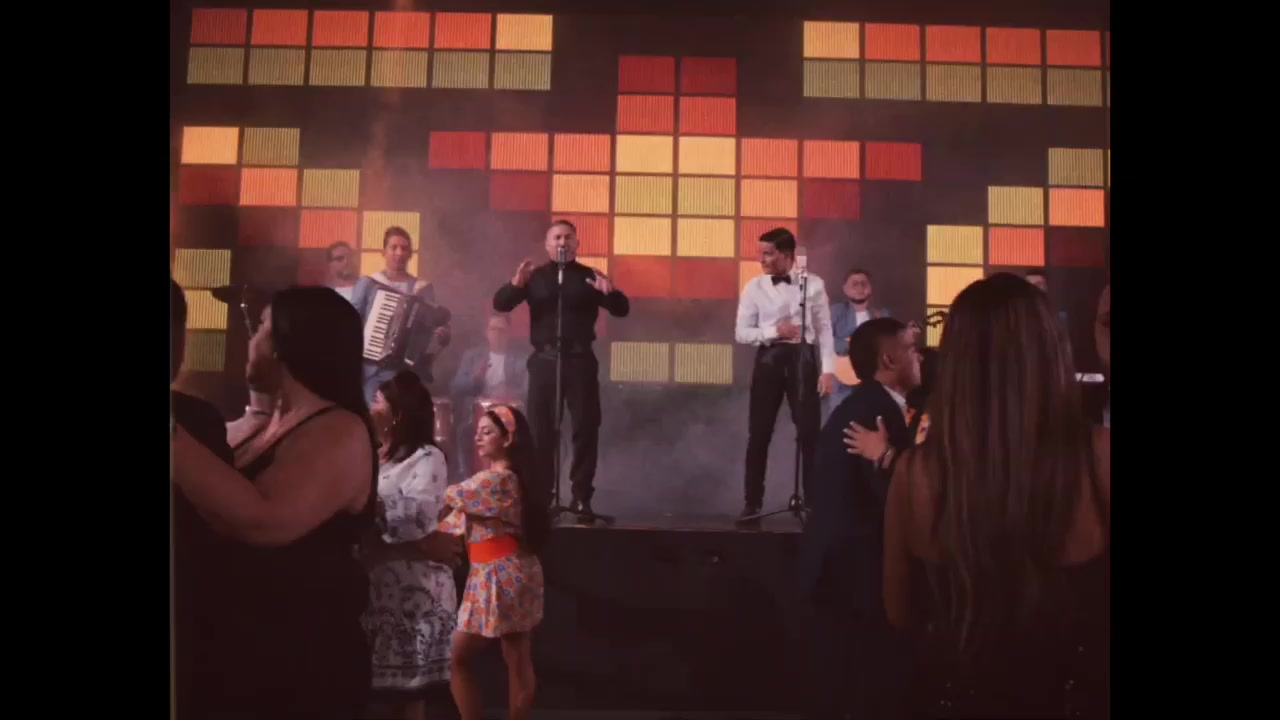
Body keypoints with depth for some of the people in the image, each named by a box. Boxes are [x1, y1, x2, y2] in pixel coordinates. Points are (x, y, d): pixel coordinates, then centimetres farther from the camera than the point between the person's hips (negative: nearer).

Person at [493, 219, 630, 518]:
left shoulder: (590, 277, 8)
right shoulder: (535, 276, 10)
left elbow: (622, 309, 1)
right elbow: (500, 304, -1)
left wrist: (609, 292, -20)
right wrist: (517, 283, -20)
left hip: (580, 360, 0)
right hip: (544, 360, 1)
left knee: (586, 428, -1)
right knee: (541, 429, 3)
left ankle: (581, 497, 5)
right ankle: (541, 495, 12)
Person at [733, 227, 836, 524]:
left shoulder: (814, 284, 0)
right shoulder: (754, 287, 1)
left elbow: (824, 329, 1)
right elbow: (741, 332, 0)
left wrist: (828, 369, -6)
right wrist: (774, 330, -15)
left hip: (802, 357, -1)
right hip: (769, 359, 1)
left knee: (809, 432, 2)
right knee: (758, 433, 3)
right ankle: (752, 503, 11)